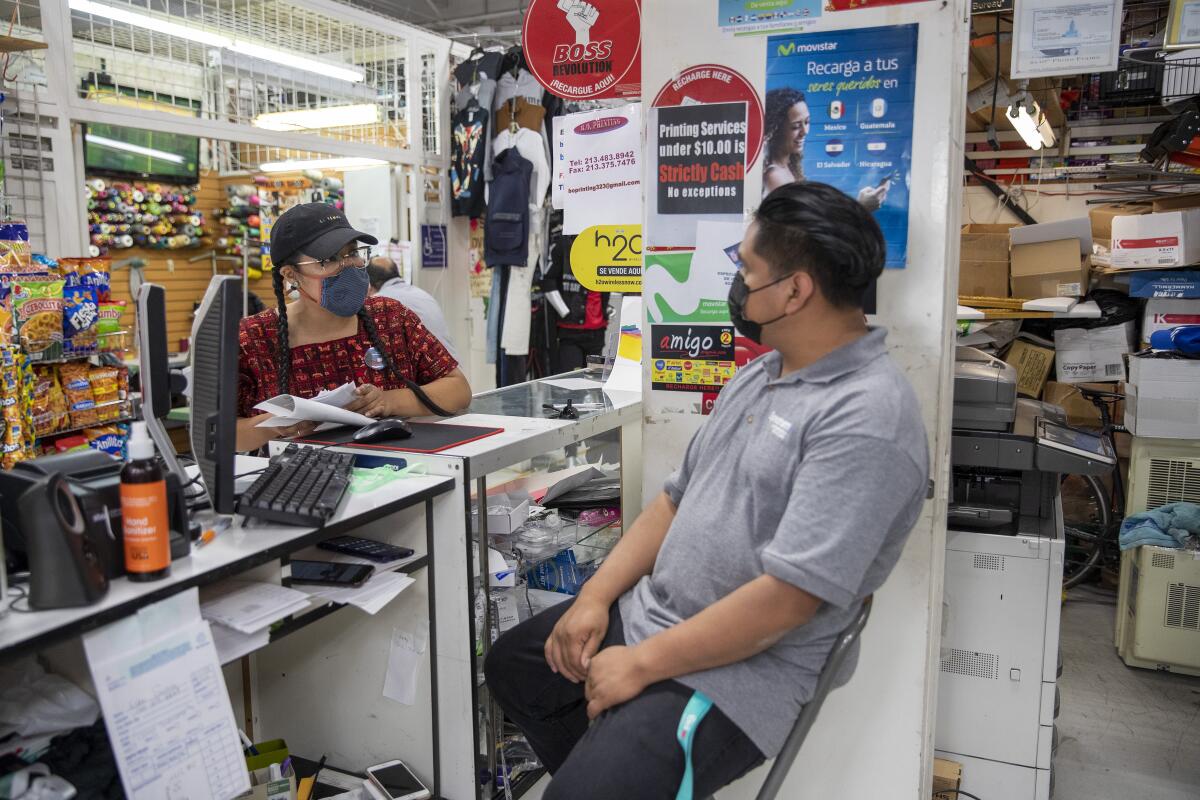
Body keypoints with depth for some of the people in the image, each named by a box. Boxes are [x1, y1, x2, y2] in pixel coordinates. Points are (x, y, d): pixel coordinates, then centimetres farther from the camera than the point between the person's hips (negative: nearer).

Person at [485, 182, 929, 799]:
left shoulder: (866, 418, -22)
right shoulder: (759, 374, 9)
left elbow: (787, 597, -27)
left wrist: (642, 664, -19)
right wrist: (596, 595, 3)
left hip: (742, 669, -9)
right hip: (650, 611, 9)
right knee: (511, 662, 19)